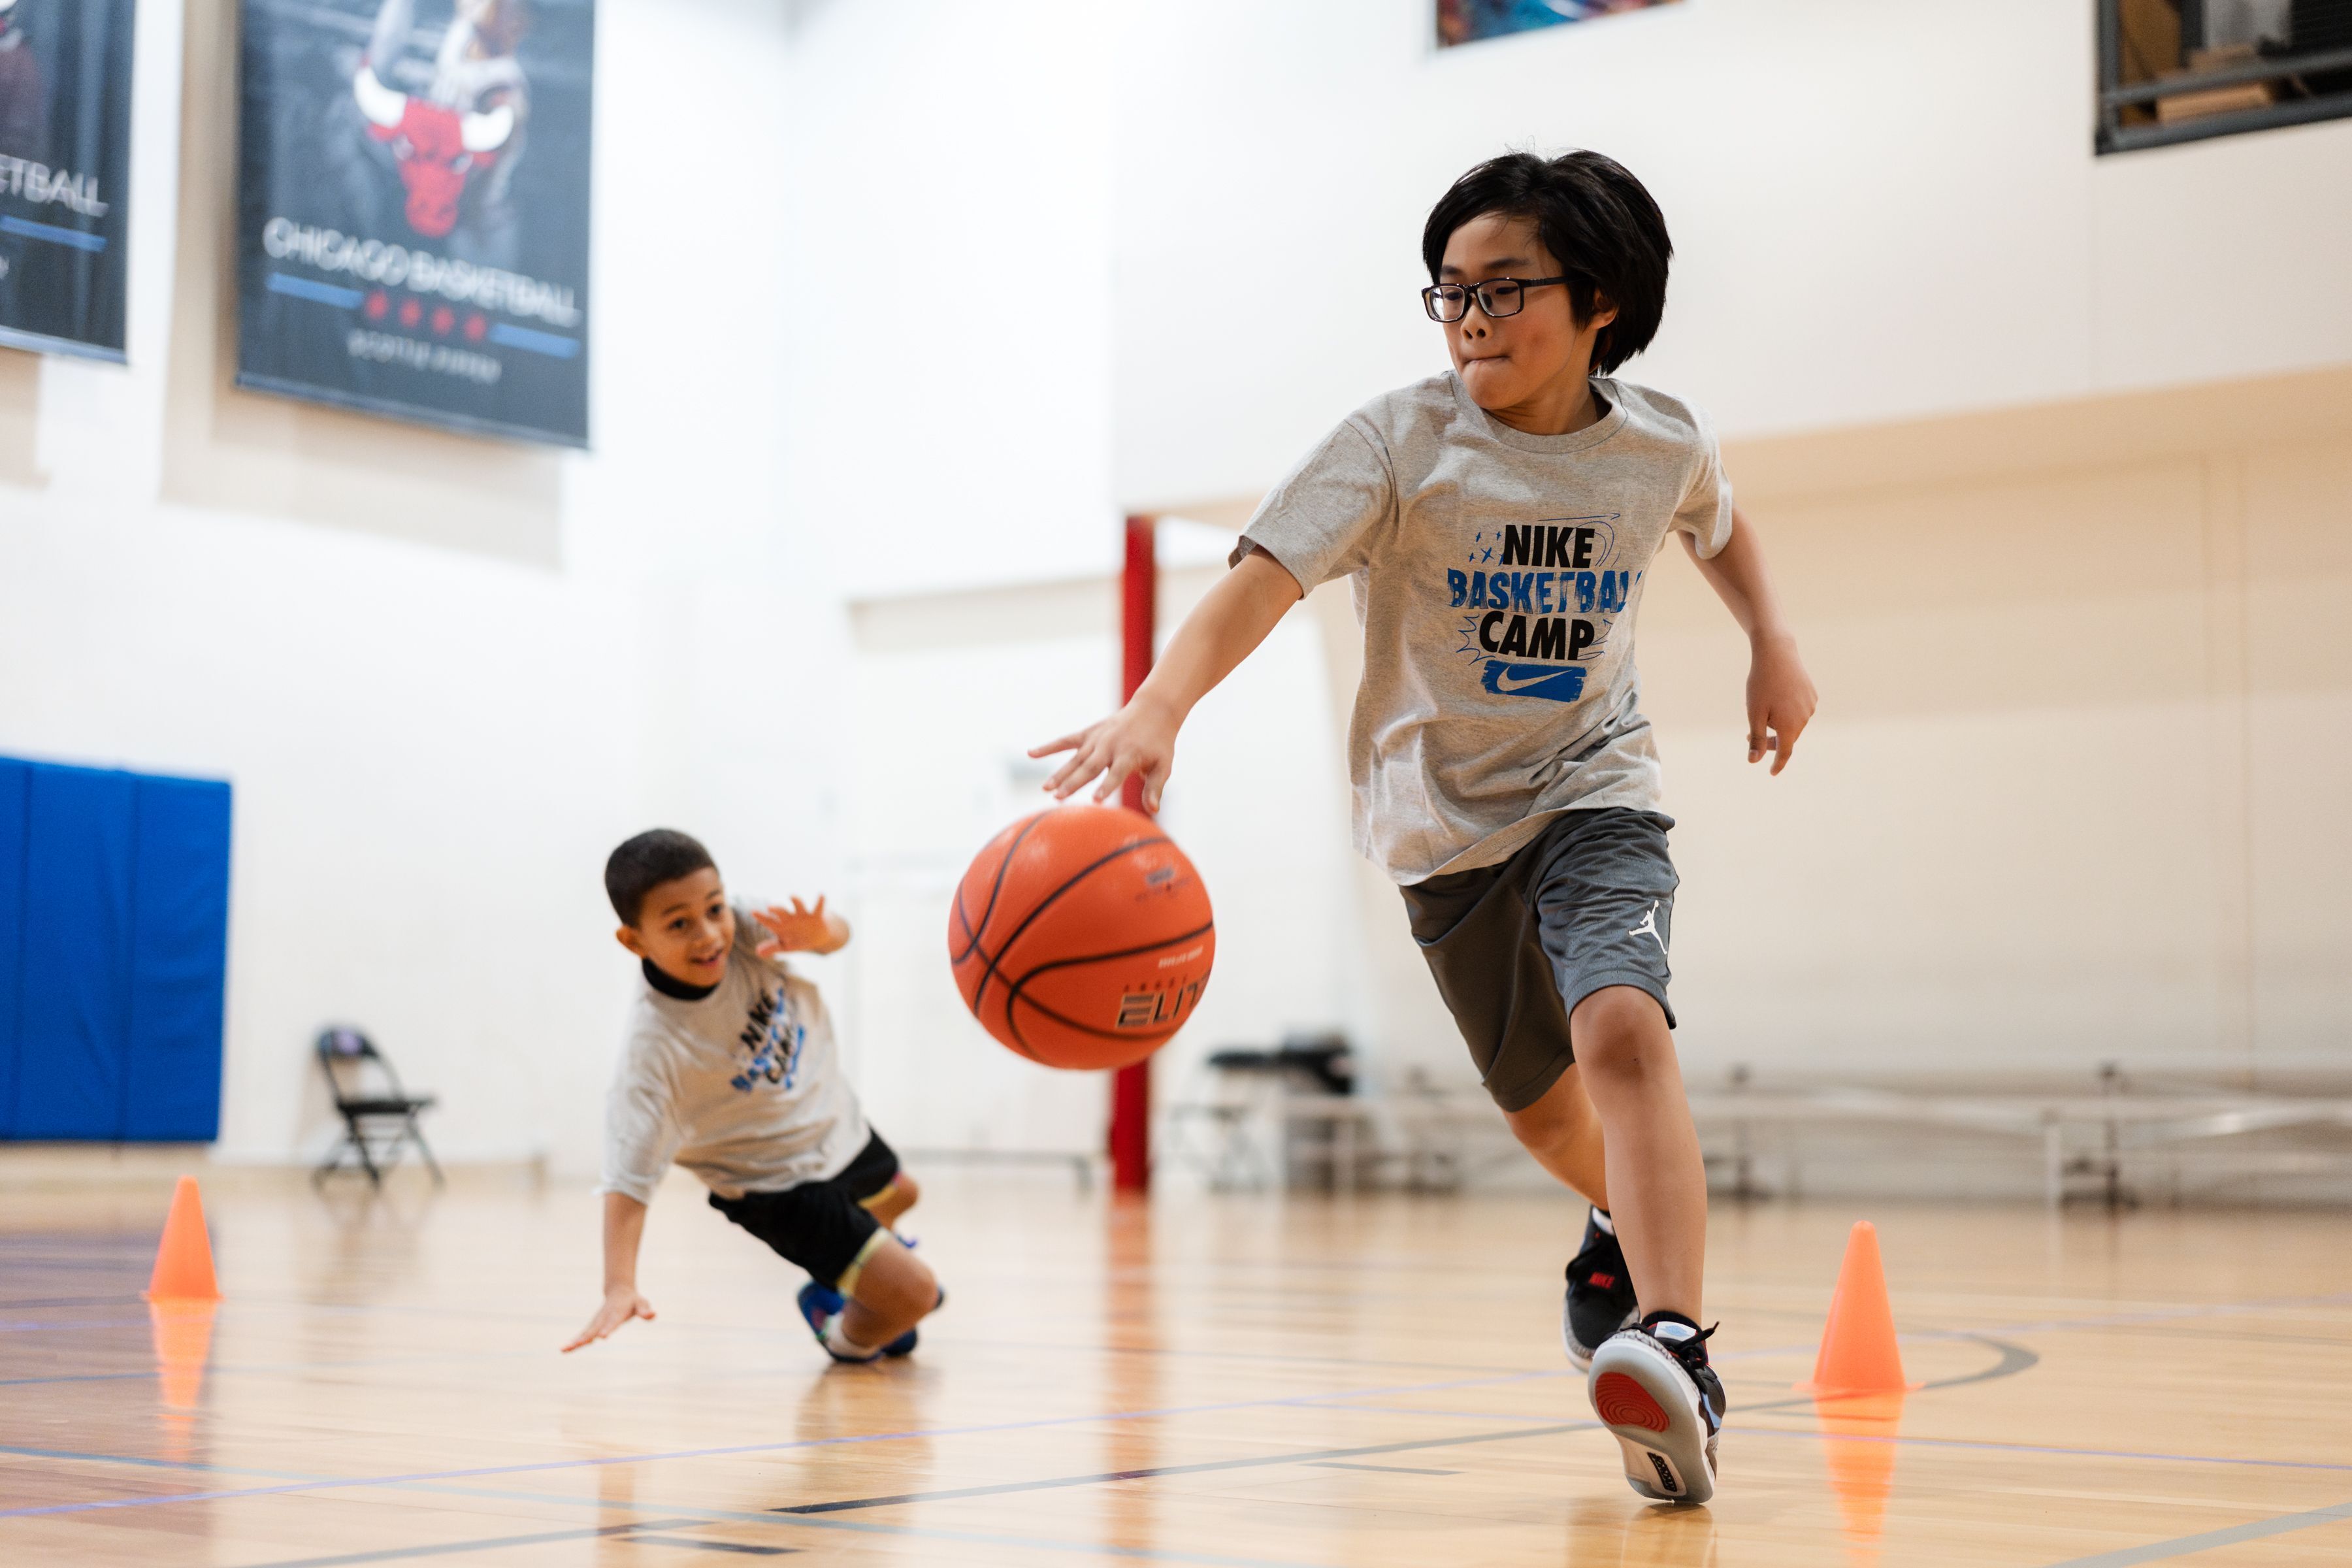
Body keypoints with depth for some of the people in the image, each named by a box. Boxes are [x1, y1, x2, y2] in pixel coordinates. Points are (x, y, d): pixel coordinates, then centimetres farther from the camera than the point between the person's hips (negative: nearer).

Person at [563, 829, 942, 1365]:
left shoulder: (740, 929, -24)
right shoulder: (656, 1047, -37)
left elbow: (838, 934, -13)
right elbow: (629, 1174, -39)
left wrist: (818, 933, -37)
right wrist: (619, 1287, -50)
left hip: (831, 1117, 7)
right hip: (782, 1188, -7)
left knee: (896, 1197, 34)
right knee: (912, 1294, -10)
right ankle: (847, 1335, 25)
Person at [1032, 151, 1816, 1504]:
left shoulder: (1666, 443, -8)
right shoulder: (1400, 444, -19)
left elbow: (1721, 525, 19)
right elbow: (1265, 577, -35)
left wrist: (1775, 643, 7)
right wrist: (1158, 707, -52)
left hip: (1594, 788, 0)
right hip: (1444, 811, 0)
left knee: (1623, 1030, -28)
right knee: (1543, 1104, 16)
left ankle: (1677, 1356, -34)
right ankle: (1632, 1220, 51)